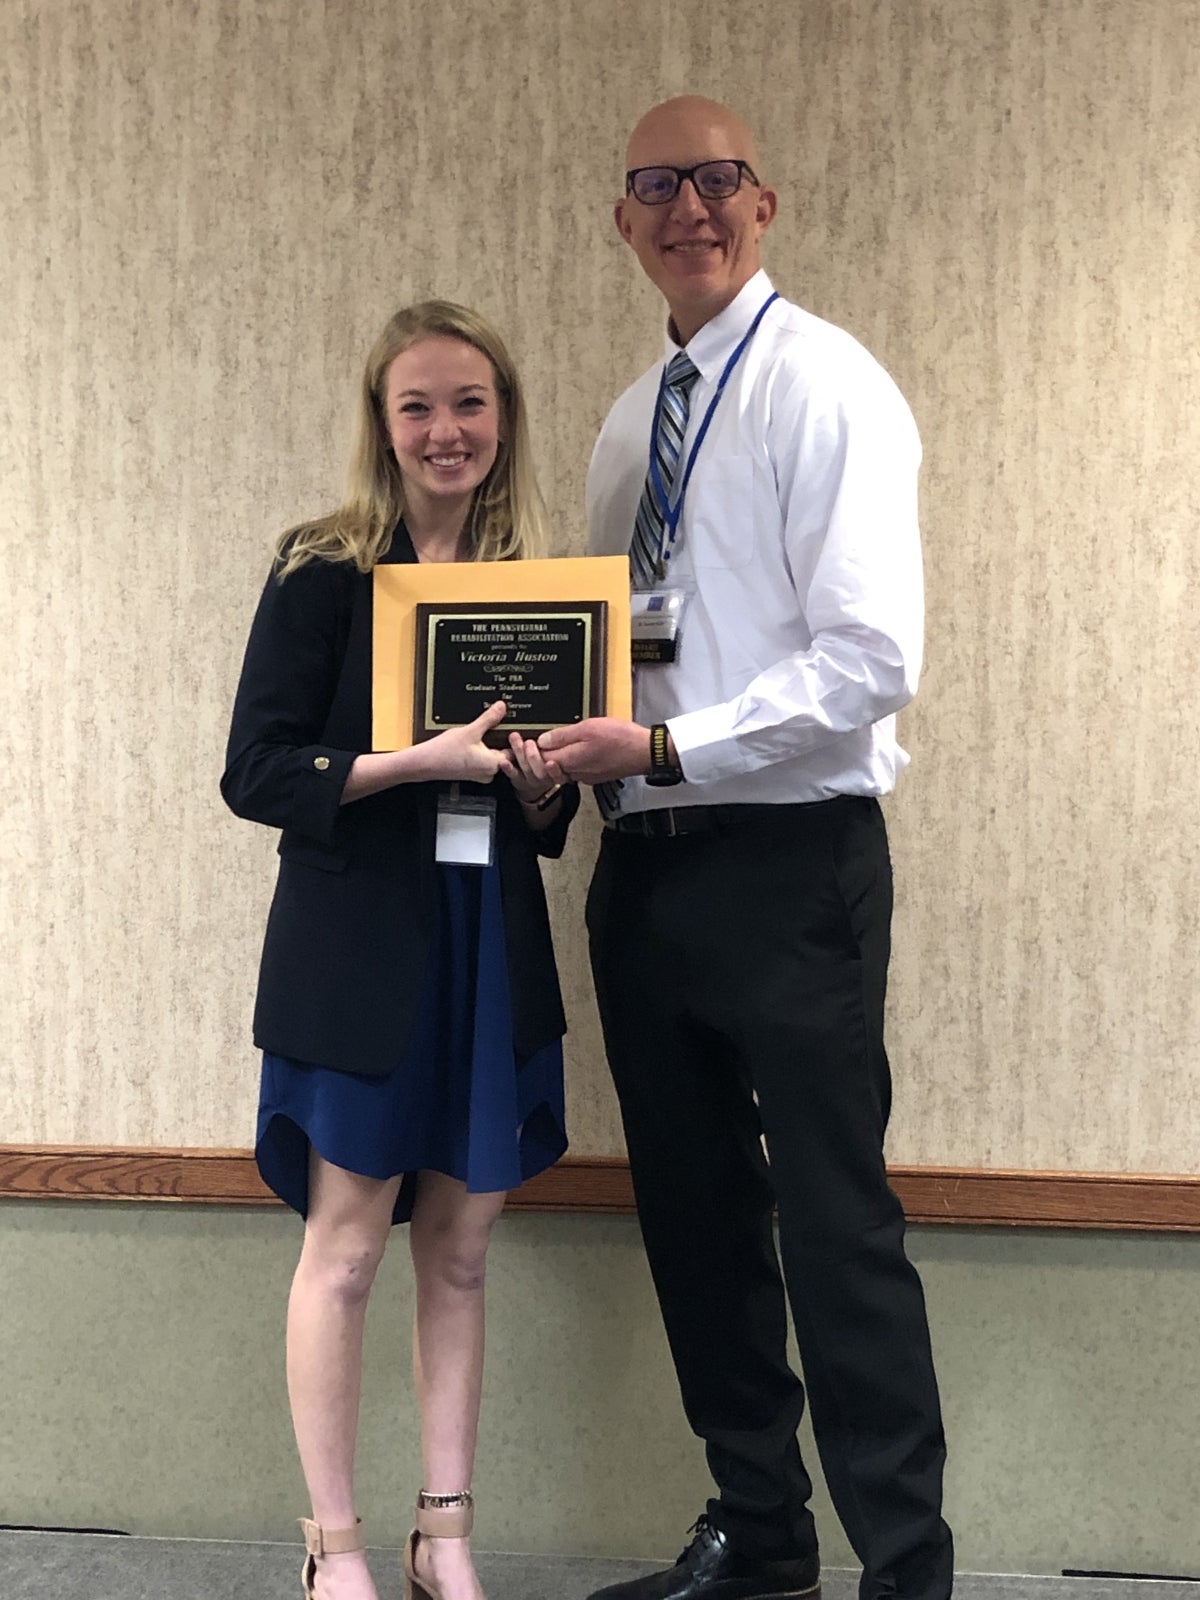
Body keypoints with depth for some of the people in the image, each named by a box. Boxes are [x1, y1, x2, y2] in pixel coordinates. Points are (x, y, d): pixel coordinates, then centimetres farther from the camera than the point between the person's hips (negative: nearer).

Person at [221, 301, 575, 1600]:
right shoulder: (322, 572, -4)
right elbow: (257, 772, -10)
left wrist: (539, 784, -9)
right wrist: (422, 761, -19)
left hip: (490, 948, 4)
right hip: (356, 946, -4)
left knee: (459, 1252, 9)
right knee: (347, 1244, 0)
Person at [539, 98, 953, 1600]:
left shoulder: (826, 388, -8)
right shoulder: (630, 423, 15)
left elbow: (873, 660, -17)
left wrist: (665, 747, -19)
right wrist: (576, 729, -3)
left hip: (790, 866, -8)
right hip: (646, 864, 8)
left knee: (837, 1228, -4)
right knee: (694, 1216, 14)